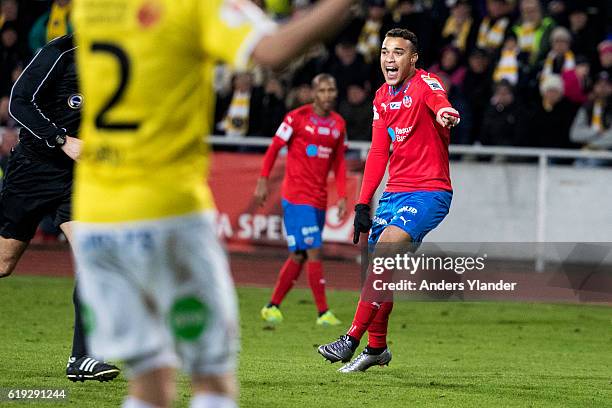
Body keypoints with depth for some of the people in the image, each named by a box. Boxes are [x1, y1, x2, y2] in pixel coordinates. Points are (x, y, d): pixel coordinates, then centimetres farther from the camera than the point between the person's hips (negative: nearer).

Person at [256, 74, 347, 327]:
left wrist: (342, 196, 7)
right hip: (296, 196, -6)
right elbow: (274, 149, -1)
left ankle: (272, 307, 19)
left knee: (300, 256, 8)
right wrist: (263, 180, -7)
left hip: (319, 199, 6)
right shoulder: (297, 117, -6)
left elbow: (338, 163, 16)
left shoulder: (338, 124, 11)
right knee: (313, 251, -12)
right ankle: (323, 313, -10)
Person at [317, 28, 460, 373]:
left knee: (385, 252, -22)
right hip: (395, 191, 8)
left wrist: (446, 114, -61)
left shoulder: (425, 84, -11)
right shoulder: (383, 97, 12)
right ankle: (377, 348, 24)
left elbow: (439, 101, -36)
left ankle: (352, 340, -19)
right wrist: (363, 203, 11)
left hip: (429, 192, -8)